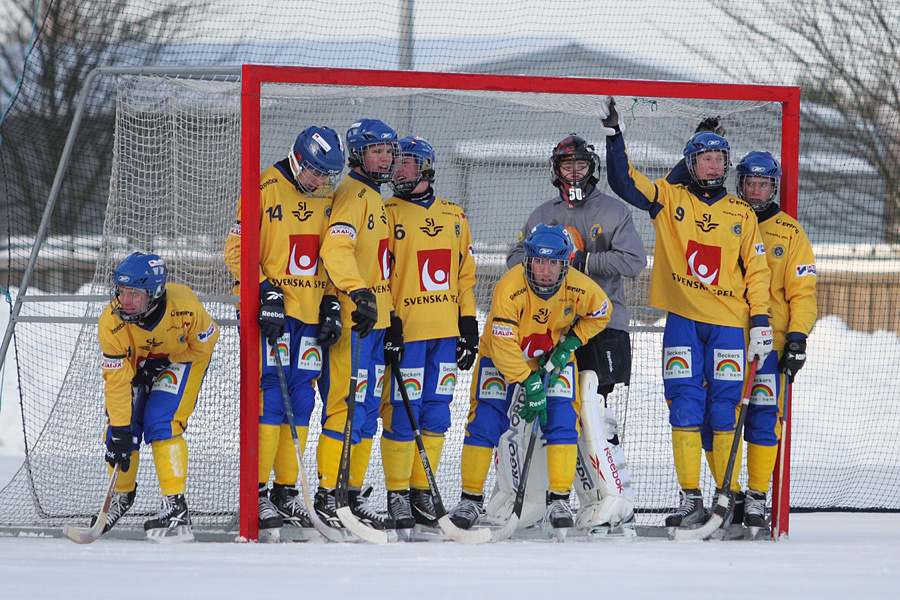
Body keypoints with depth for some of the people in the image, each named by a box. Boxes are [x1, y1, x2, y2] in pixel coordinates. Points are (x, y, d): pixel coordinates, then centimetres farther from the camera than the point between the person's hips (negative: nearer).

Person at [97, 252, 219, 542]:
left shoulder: (184, 306, -36)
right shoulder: (111, 323, -32)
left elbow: (205, 342, -15)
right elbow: (116, 381, -26)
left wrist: (164, 363, -21)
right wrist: (119, 431, -28)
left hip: (183, 357, -2)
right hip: (133, 363, 2)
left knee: (162, 425, -20)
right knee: (120, 432, -5)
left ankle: (176, 509, -19)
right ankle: (122, 494, 25)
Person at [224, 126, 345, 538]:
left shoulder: (327, 198, 12)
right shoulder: (264, 190, -8)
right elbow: (237, 250, -9)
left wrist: (331, 303, 8)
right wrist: (267, 292, -18)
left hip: (310, 314, 6)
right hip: (269, 310, -6)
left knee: (301, 402, 7)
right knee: (270, 398, -12)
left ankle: (287, 492, 15)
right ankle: (256, 496, -8)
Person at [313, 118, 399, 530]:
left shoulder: (376, 199, 22)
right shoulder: (352, 194, -9)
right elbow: (336, 249, -23)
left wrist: (392, 319, 25)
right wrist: (359, 293, -34)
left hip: (375, 320, 10)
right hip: (351, 320, -10)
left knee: (368, 410, 11)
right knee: (346, 407, -11)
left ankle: (354, 494, 16)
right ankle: (326, 496, -10)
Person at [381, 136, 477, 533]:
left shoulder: (454, 217, 15)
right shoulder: (387, 214, 0)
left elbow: (464, 275, 18)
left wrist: (469, 327, 12)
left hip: (445, 335, 5)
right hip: (406, 332, -5)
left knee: (436, 415, 5)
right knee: (403, 414, -7)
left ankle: (422, 490, 14)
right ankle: (397, 495, 1)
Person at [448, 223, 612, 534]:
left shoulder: (579, 288, -22)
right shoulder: (509, 287, -32)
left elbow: (600, 313, 2)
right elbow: (502, 344, -29)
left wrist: (570, 343, -10)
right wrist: (528, 382, -29)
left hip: (553, 358, 2)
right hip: (501, 358, -2)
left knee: (562, 421, -12)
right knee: (485, 422, -9)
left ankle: (559, 500, -4)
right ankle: (471, 498, 4)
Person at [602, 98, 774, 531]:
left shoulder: (741, 215, 10)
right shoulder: (669, 199, 8)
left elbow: (757, 272, 8)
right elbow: (624, 182, 0)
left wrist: (761, 322, 0)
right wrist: (614, 136, -12)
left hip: (728, 323, 0)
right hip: (682, 320, 0)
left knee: (724, 410, -2)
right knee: (685, 409, -5)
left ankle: (728, 495, 6)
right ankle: (690, 498, -3)